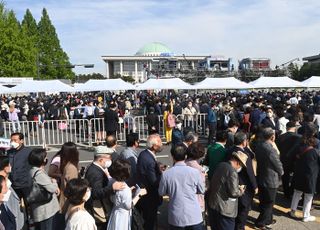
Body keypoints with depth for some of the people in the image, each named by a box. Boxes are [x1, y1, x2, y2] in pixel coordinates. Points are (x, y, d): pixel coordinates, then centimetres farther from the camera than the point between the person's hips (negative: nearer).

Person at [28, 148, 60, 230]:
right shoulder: (38, 173, -25)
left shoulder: (35, 170, 8)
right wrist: (54, 183, -2)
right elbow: (51, 188, -23)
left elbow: (47, 182, 13)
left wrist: (52, 181, -9)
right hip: (45, 209, -10)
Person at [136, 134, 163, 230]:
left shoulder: (143, 154, -3)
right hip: (149, 197, -9)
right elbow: (154, 182, -25)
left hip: (142, 192, 9)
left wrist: (158, 170, -2)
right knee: (150, 222, 10)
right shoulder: (150, 161, -31)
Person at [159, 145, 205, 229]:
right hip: (194, 216, 0)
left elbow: (161, 193, 4)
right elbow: (201, 190, 4)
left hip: (176, 217, 1)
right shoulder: (195, 172, -10)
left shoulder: (166, 174, -10)